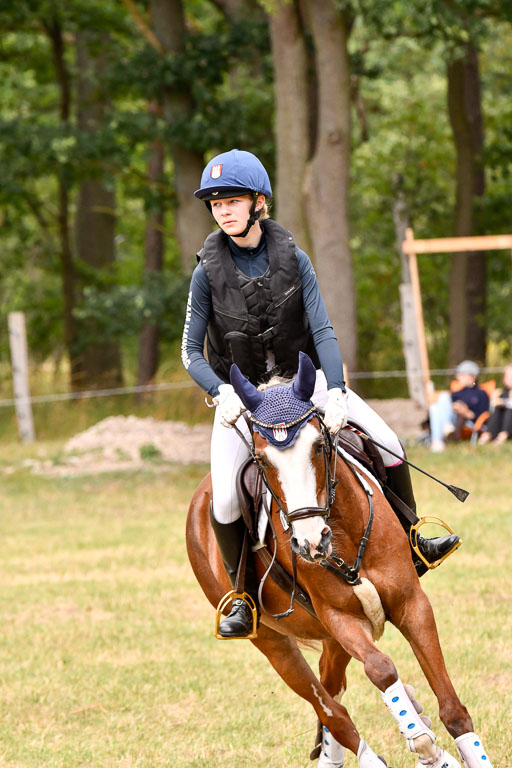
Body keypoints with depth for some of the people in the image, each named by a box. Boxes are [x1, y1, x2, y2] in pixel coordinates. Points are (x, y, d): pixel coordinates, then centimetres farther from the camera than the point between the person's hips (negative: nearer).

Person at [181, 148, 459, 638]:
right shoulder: (209, 271, -13)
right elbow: (191, 351, -10)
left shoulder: (292, 258, -10)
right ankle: (243, 597, 2)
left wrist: (336, 391, -27)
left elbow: (322, 332, -12)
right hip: (239, 391, -2)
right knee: (224, 501, -20)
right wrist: (222, 394, -28)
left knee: (389, 444, -7)